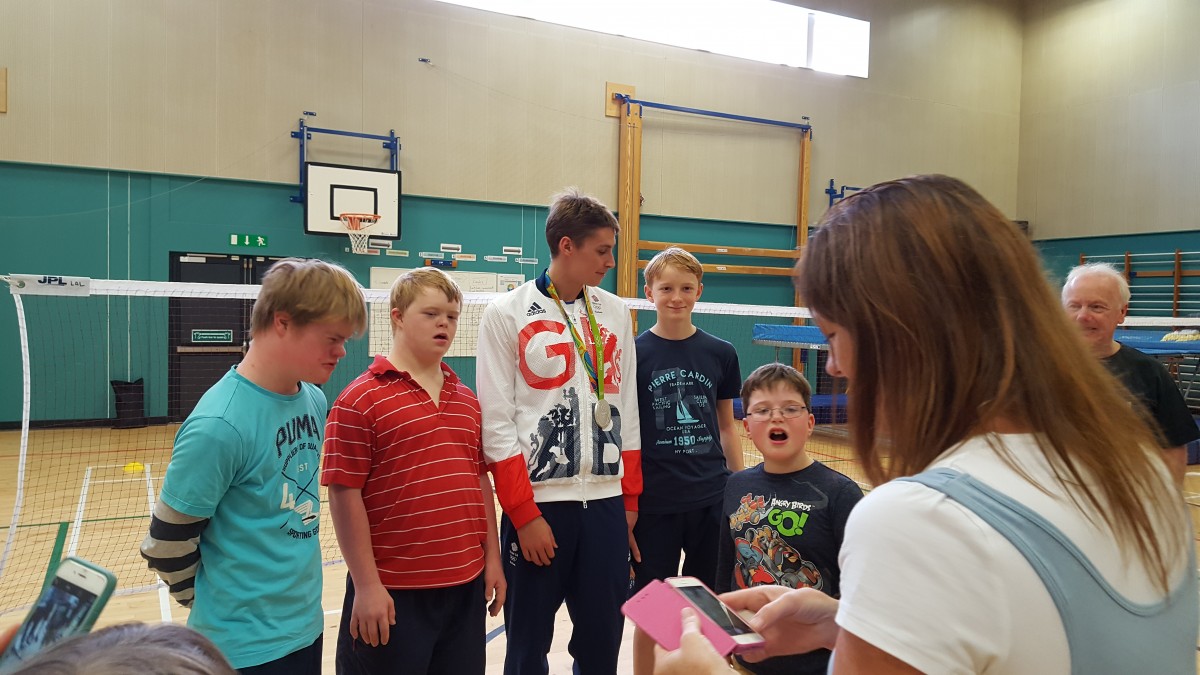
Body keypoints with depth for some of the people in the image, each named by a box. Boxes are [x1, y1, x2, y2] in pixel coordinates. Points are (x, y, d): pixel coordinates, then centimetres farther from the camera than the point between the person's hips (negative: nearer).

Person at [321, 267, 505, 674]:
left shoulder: (467, 400, 10)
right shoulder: (360, 400, -10)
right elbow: (344, 495, -12)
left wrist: (492, 558, 10)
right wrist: (366, 585, -12)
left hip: (467, 585, 6)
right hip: (393, 593, -6)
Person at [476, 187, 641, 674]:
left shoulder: (616, 313, 8)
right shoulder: (506, 314, -4)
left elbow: (627, 412, 11)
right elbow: (496, 424, -7)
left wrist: (630, 499, 9)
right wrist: (524, 515, -10)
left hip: (607, 503, 4)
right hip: (538, 505, -3)